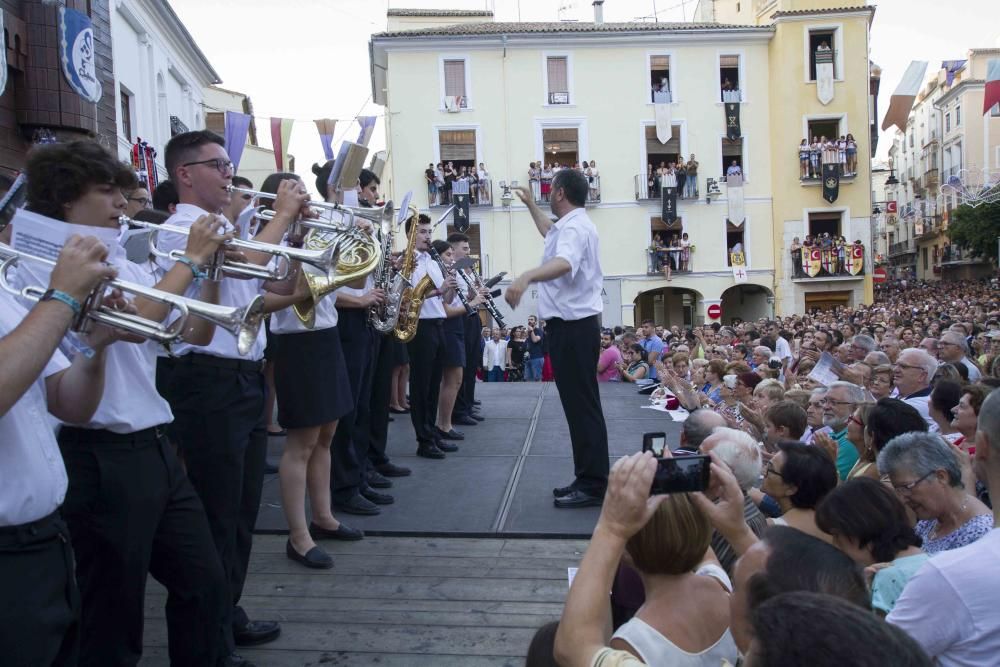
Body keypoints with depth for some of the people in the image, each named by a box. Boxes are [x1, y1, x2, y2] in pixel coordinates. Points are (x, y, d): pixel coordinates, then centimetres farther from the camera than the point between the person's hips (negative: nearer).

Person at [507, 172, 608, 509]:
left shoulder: (574, 228, -15)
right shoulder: (571, 225, 18)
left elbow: (563, 263, -38)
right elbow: (550, 232, 43)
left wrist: (526, 277, -54)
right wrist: (530, 204, 47)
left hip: (572, 327, -11)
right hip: (573, 325, 11)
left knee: (581, 405, -8)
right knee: (578, 404, 13)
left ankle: (593, 485, -2)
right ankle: (588, 479, 21)